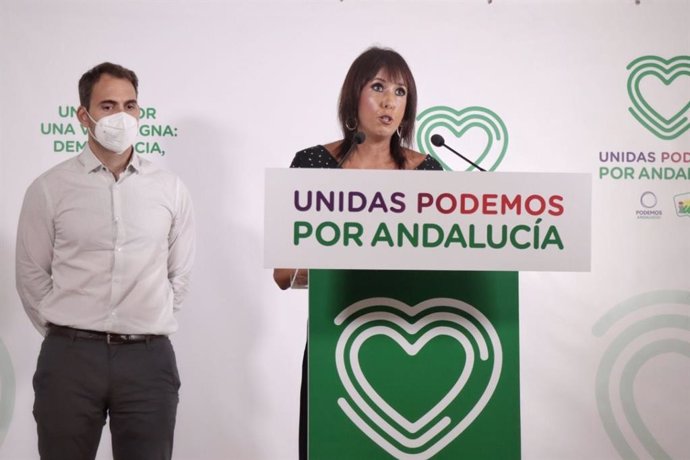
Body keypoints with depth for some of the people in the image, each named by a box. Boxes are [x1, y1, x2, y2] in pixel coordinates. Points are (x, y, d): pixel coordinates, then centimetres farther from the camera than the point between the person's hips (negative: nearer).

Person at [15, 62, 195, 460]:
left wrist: (147, 326, 9)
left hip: (149, 358, 1)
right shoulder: (49, 189, 0)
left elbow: (180, 274, 10)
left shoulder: (171, 189, 4)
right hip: (70, 358, -1)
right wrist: (66, 335, 6)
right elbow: (32, 276, 5)